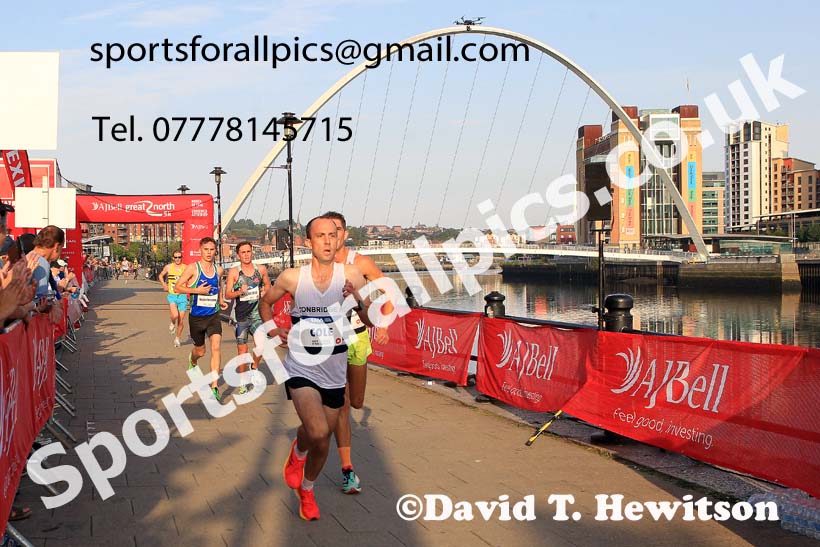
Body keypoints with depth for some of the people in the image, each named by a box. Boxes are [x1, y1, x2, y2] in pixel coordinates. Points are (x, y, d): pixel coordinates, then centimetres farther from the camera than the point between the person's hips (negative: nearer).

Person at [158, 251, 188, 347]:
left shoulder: (186, 268, 0)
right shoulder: (168, 267, 2)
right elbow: (161, 276, 19)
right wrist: (164, 284, 3)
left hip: (182, 296, 1)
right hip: (172, 295, -1)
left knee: (181, 320, 4)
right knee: (175, 315, -24)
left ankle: (177, 339, 24)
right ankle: (172, 324, 11)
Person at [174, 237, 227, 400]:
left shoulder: (218, 270, 5)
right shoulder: (192, 268, -8)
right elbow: (177, 287, -8)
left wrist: (221, 300, 10)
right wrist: (197, 290, -19)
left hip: (213, 315, 2)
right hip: (196, 317, -2)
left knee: (216, 347, -18)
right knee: (200, 351, 15)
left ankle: (214, 387, -18)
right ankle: (192, 361, 55)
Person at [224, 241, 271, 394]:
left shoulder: (261, 269, 3)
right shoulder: (234, 272, -3)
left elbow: (267, 284, 20)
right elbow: (227, 295, -4)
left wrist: (265, 291, 0)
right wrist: (240, 292, -22)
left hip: (257, 313, 1)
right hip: (241, 314, -1)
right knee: (242, 349, 5)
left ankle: (255, 367, 8)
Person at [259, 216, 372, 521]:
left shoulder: (351, 276, -6)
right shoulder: (292, 278, -7)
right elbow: (265, 302, 12)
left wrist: (358, 302, -24)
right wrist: (272, 329, -4)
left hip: (335, 373, 2)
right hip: (301, 368, -2)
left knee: (322, 441, 15)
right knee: (318, 434, -22)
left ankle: (306, 490, 42)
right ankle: (298, 452, 13)